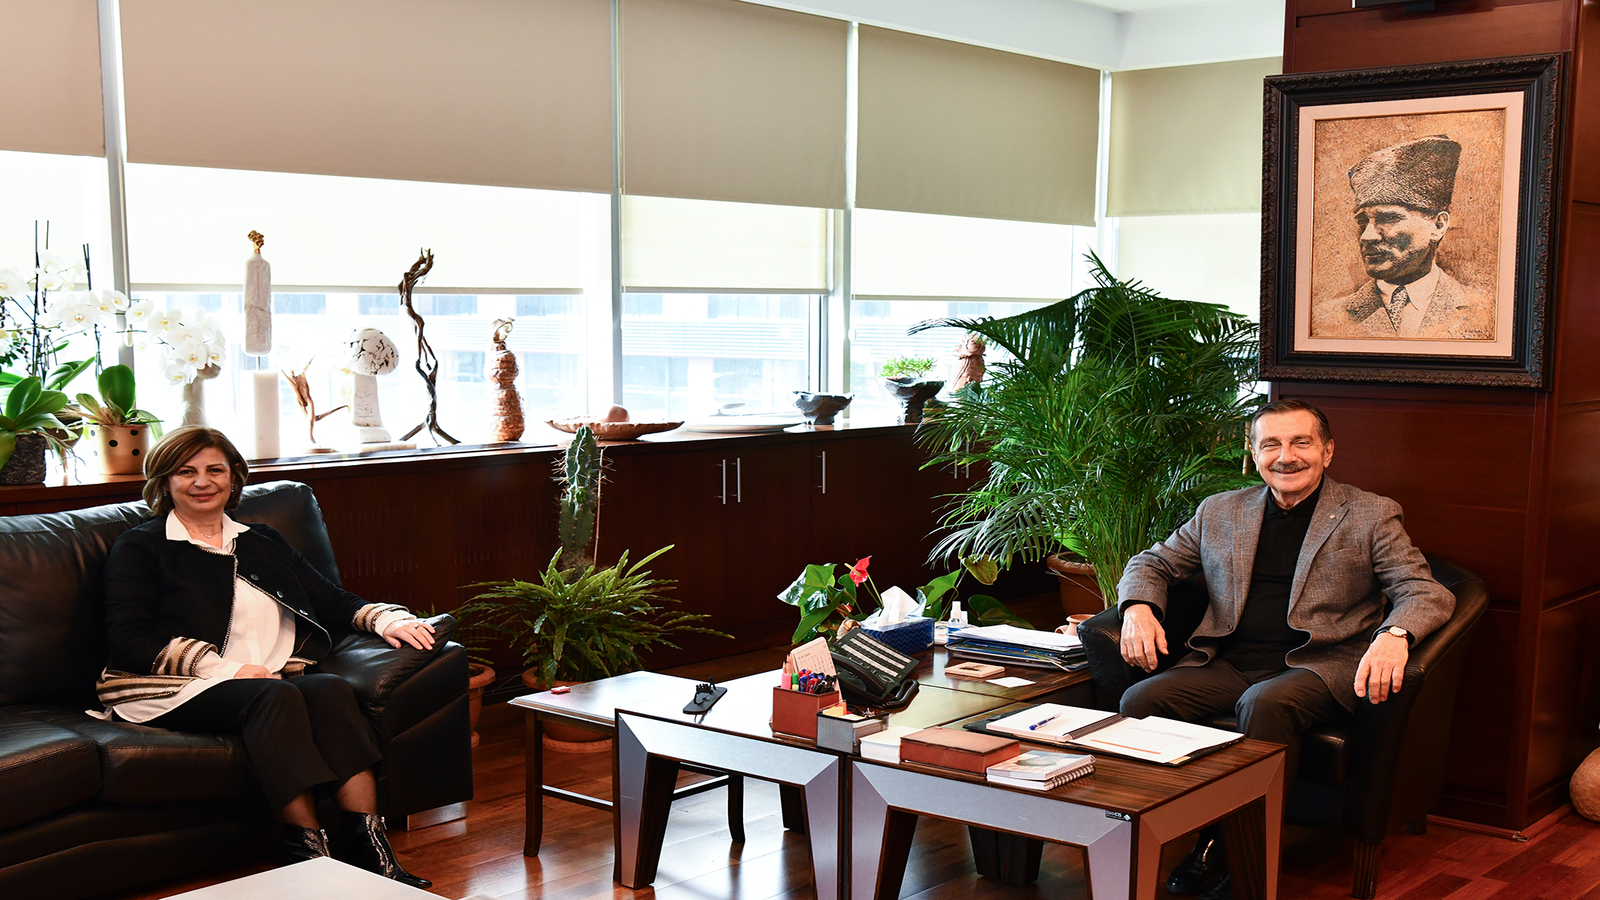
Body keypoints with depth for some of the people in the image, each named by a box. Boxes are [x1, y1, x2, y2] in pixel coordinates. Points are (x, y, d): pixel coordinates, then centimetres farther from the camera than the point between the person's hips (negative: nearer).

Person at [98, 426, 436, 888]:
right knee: (274, 696, -34)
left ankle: (366, 842, -38)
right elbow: (127, 638, -2)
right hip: (183, 690, -4)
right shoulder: (140, 548, 11)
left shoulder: (263, 543, 27)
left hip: (274, 677, 4)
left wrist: (386, 617, -2)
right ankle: (307, 849, -40)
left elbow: (331, 600, 21)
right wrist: (227, 668, -12)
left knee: (330, 688, -29)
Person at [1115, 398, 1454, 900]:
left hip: (1316, 665, -3)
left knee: (1265, 704, -37)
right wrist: (1138, 608, -3)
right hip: (1227, 664, 4)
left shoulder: (1371, 516, 8)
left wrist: (1394, 634, -26)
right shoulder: (1219, 512, 17)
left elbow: (1428, 593, -1)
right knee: (1140, 701, -23)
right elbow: (1152, 563, 23)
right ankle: (1203, 836, -11)